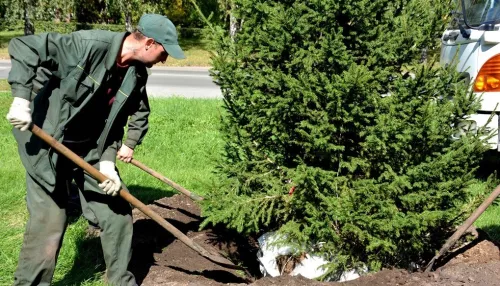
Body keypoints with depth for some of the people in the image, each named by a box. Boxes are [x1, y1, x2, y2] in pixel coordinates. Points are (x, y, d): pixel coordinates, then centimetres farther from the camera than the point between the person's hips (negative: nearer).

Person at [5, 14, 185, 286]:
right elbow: (23, 47, -22)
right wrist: (22, 99, -30)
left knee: (117, 213, 10)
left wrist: (107, 160, -11)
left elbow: (116, 121, 2)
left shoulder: (137, 75, -4)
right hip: (47, 145, -7)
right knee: (48, 226, -6)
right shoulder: (88, 44, -26)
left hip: (91, 150, 7)